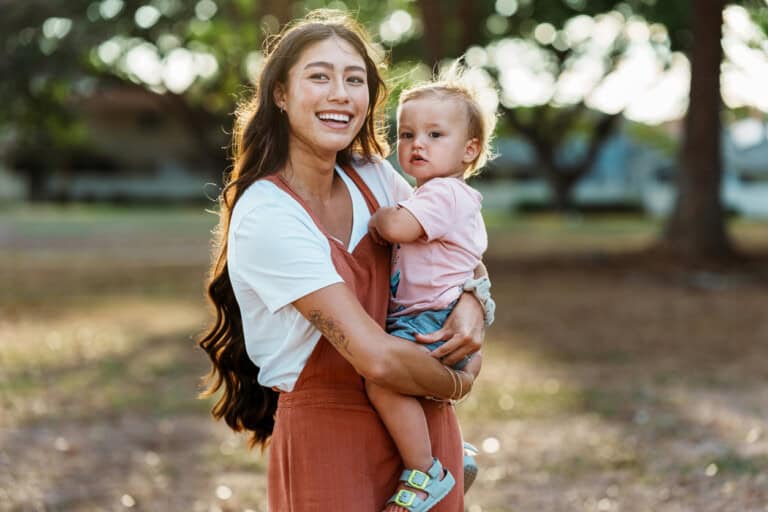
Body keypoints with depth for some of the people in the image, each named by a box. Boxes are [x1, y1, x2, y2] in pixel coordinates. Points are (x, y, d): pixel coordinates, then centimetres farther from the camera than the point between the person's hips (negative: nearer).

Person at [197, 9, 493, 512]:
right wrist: (458, 384, -8)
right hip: (327, 436, -6)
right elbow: (377, 357, -25)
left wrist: (474, 301, -8)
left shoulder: (374, 177, -1)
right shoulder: (266, 216, -21)